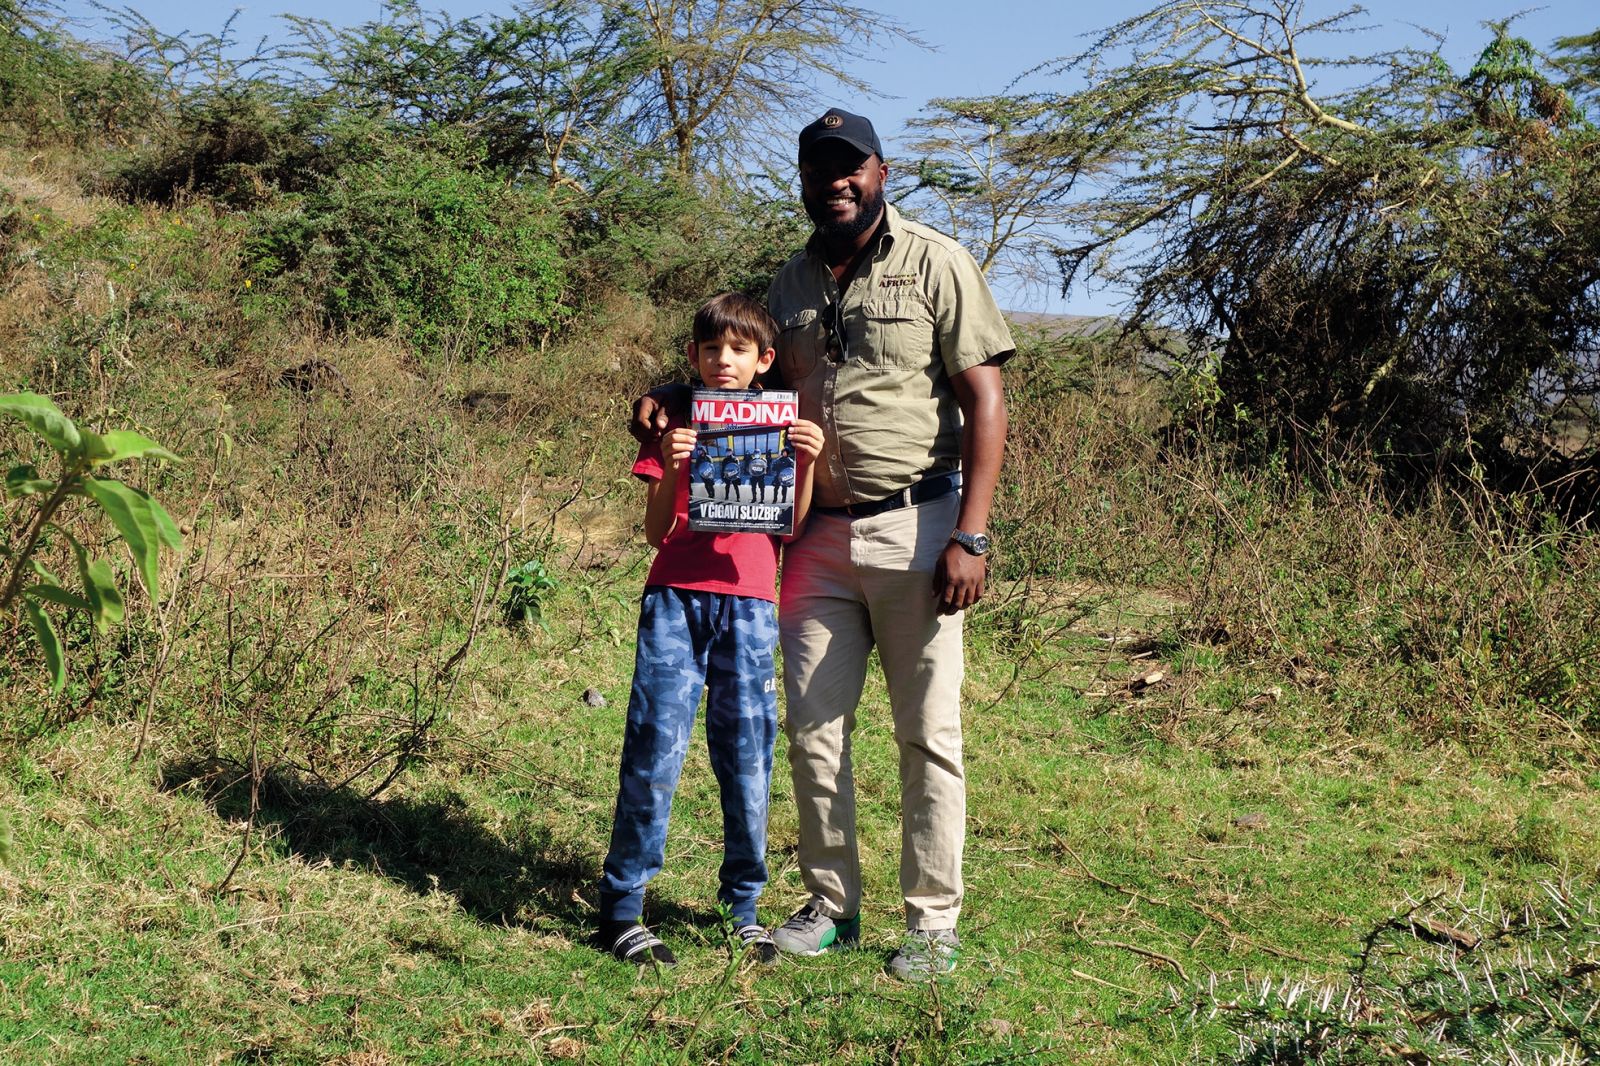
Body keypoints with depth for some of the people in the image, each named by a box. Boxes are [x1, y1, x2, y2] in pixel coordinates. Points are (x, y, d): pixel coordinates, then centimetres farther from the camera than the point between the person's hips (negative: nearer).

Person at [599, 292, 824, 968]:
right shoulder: (674, 424, 9)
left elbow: (791, 531, 7)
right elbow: (656, 533, 2)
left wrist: (806, 463, -6)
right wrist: (670, 470, -14)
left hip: (748, 606, 2)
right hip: (676, 600, -1)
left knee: (747, 758, 4)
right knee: (656, 749, -7)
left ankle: (744, 905, 16)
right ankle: (621, 905, 2)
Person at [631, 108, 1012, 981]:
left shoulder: (934, 263, -3)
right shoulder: (791, 284, 13)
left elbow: (984, 401, -7)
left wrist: (971, 536, -15)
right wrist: (678, 408, 4)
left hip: (914, 529, -5)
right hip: (818, 535, 5)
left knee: (927, 732, 2)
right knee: (813, 728, 7)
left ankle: (932, 922, 13)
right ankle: (831, 907, 21)